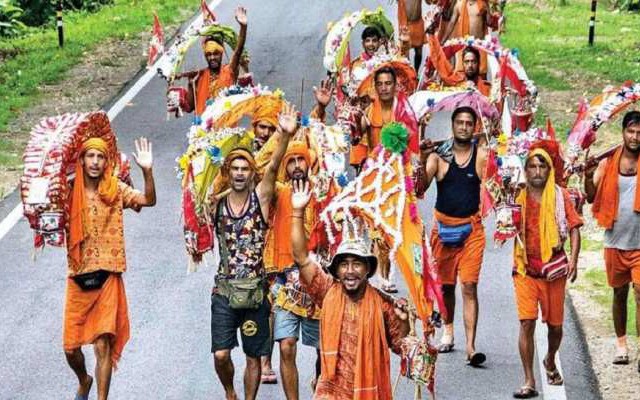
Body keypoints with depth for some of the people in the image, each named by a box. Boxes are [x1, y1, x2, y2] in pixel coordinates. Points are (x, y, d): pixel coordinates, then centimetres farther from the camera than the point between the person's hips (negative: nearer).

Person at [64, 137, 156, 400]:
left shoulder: (115, 189, -3)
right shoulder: (70, 192, -1)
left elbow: (149, 200, -17)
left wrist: (147, 171, -33)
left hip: (107, 277, -2)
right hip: (78, 278, 2)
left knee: (102, 345, -6)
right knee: (70, 347, 8)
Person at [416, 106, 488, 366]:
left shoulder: (482, 154, -2)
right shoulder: (439, 154, -2)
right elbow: (420, 189, -11)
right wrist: (423, 160, -25)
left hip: (472, 228, -2)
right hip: (443, 226, 2)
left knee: (469, 286, -10)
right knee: (446, 284, 15)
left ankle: (471, 347, -13)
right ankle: (448, 330, 39)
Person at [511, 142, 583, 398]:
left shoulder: (560, 195, 0)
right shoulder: (518, 197, 1)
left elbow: (573, 228, -1)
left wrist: (573, 259, -13)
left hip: (554, 269, 1)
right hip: (525, 268, -1)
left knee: (555, 324, 12)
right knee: (527, 322, -11)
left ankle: (550, 362, 43)